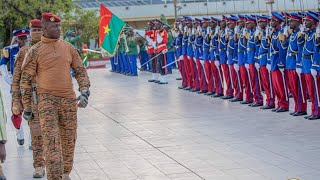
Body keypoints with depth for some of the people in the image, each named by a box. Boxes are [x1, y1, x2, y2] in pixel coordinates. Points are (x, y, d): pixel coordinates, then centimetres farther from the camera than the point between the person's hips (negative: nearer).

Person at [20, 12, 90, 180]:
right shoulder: (35, 51, -4)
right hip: (46, 100, -4)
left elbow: (81, 72, 10)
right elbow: (25, 80, 1)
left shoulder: (68, 48, 7)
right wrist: (27, 108, 2)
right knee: (51, 141, -14)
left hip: (68, 100, 4)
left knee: (69, 140, 12)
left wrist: (84, 93, -7)